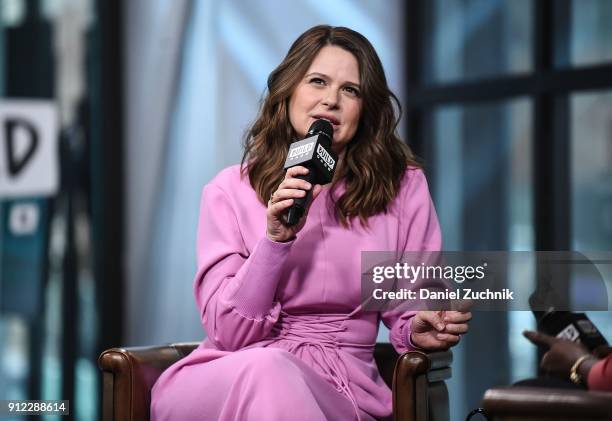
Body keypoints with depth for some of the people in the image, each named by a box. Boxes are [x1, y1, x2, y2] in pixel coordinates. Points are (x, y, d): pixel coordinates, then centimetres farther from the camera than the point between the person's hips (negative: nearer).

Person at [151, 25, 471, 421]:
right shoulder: (230, 191, 4)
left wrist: (421, 331, -13)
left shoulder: (404, 187, 7)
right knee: (265, 371, -37)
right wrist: (276, 238, -17)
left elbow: (408, 316, 11)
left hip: (339, 389, 0)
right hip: (229, 380, 0)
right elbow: (229, 333, -4)